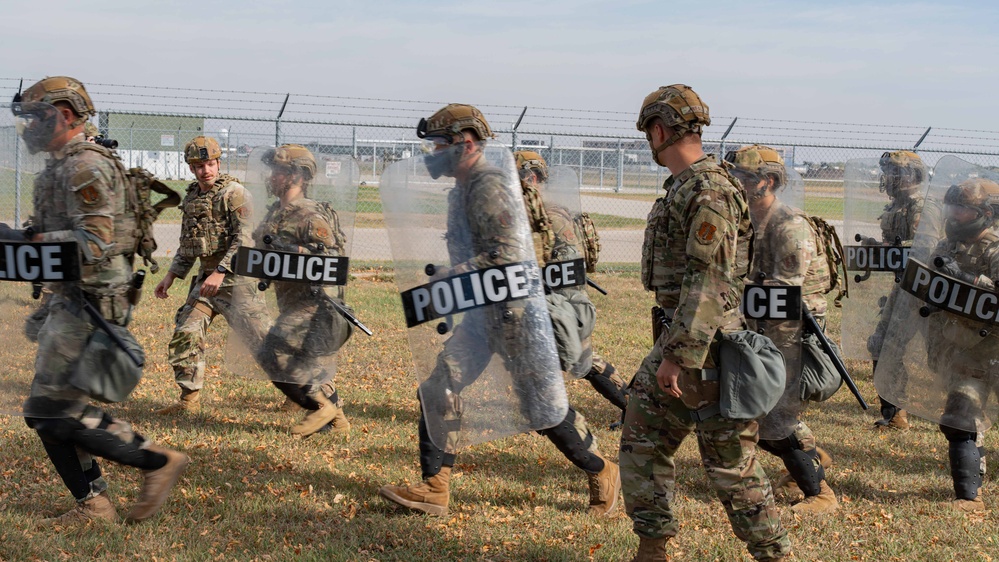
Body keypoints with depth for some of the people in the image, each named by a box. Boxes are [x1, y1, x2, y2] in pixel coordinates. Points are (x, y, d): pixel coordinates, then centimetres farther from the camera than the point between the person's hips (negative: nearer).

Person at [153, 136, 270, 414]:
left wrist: (221, 272, -26)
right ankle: (189, 399, 11)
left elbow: (245, 239, -19)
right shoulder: (191, 196, 13)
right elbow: (186, 244, 24)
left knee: (260, 338, -7)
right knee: (185, 334, 1)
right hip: (206, 276, 7)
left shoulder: (234, 193, -11)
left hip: (236, 276, -7)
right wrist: (171, 276, 17)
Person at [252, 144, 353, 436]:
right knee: (310, 365, 12)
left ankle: (322, 405, -7)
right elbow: (269, 251, 27)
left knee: (275, 354, -17)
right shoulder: (275, 212, 14)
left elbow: (330, 257, -21)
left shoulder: (310, 215, -14)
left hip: (313, 303, -10)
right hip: (292, 302, 10)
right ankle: (334, 418, 22)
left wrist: (290, 250, -26)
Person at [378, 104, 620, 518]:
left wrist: (445, 279, -24)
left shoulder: (490, 186, -17)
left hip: (514, 311, -10)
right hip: (481, 313, 10)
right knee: (439, 389, 2)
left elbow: (506, 256, -26)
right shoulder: (460, 191, 14)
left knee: (542, 405, -1)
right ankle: (434, 490, 5)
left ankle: (603, 475, 18)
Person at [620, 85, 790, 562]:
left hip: (705, 344, -10)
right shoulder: (681, 188, 13)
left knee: (729, 460, -3)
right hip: (680, 336, 10)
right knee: (642, 438, 12)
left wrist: (680, 356, -25)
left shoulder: (708, 192, -18)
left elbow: (708, 281, -24)